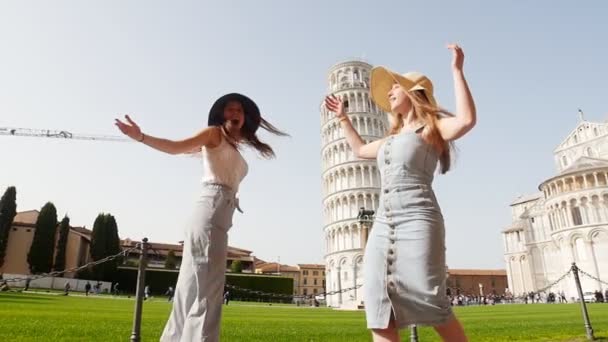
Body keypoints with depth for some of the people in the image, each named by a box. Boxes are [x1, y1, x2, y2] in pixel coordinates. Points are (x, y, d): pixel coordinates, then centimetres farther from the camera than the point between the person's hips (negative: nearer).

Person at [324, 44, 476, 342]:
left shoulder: (432, 128, 6)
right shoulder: (391, 139, 28)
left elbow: (467, 119, -15)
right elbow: (360, 149, 44)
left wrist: (457, 70, -10)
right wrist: (343, 118, 47)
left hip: (418, 220, -7)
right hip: (383, 225, 7)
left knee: (430, 305, -11)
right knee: (380, 309, -2)